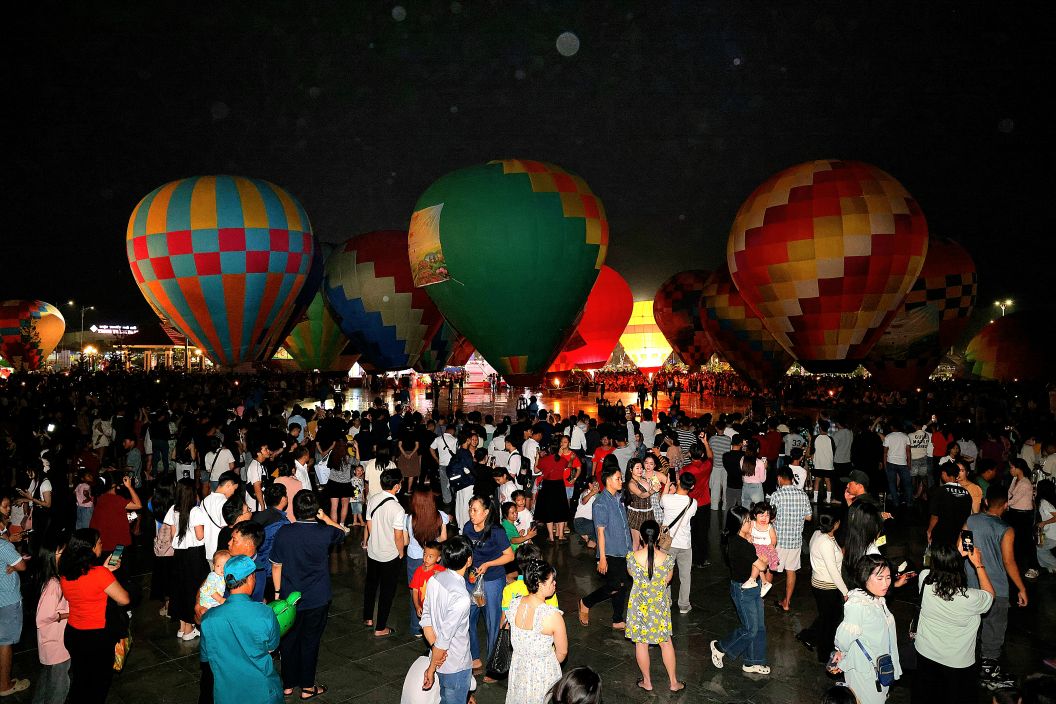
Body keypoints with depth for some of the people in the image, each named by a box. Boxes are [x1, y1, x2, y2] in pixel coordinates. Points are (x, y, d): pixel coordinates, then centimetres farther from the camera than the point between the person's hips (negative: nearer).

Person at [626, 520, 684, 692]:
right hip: (660, 606, 0)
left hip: (639, 605, 0)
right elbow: (667, 580, -3)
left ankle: (647, 682, 30)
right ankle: (673, 682, 30)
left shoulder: (632, 557, -20)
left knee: (641, 643, 16)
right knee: (666, 642, 18)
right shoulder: (667, 559, -20)